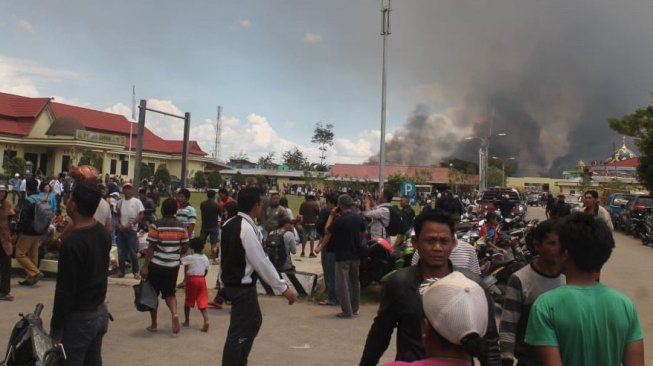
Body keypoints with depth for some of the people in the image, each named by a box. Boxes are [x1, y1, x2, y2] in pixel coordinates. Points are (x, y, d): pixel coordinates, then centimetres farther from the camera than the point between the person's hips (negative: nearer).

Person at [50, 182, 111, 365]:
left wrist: (56, 329, -12)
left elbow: (65, 291, -20)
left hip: (78, 318, -8)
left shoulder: (72, 243, -23)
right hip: (100, 312, 8)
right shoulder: (103, 233, 1)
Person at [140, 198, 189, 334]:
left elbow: (151, 247, -12)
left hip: (156, 265, -3)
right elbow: (185, 246, 5)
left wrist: (145, 266, -8)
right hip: (173, 265, 3)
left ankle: (154, 324, 19)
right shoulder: (181, 226, 0)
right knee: (169, 293, 14)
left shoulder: (156, 225, -11)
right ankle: (174, 313, -13)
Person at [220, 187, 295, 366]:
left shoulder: (229, 224, 5)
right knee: (238, 332, 0)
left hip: (231, 282, 10)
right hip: (243, 286, -10)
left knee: (254, 321, 23)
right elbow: (261, 262, -22)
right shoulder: (248, 228, -22)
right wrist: (283, 288, -17)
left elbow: (225, 254, 12)